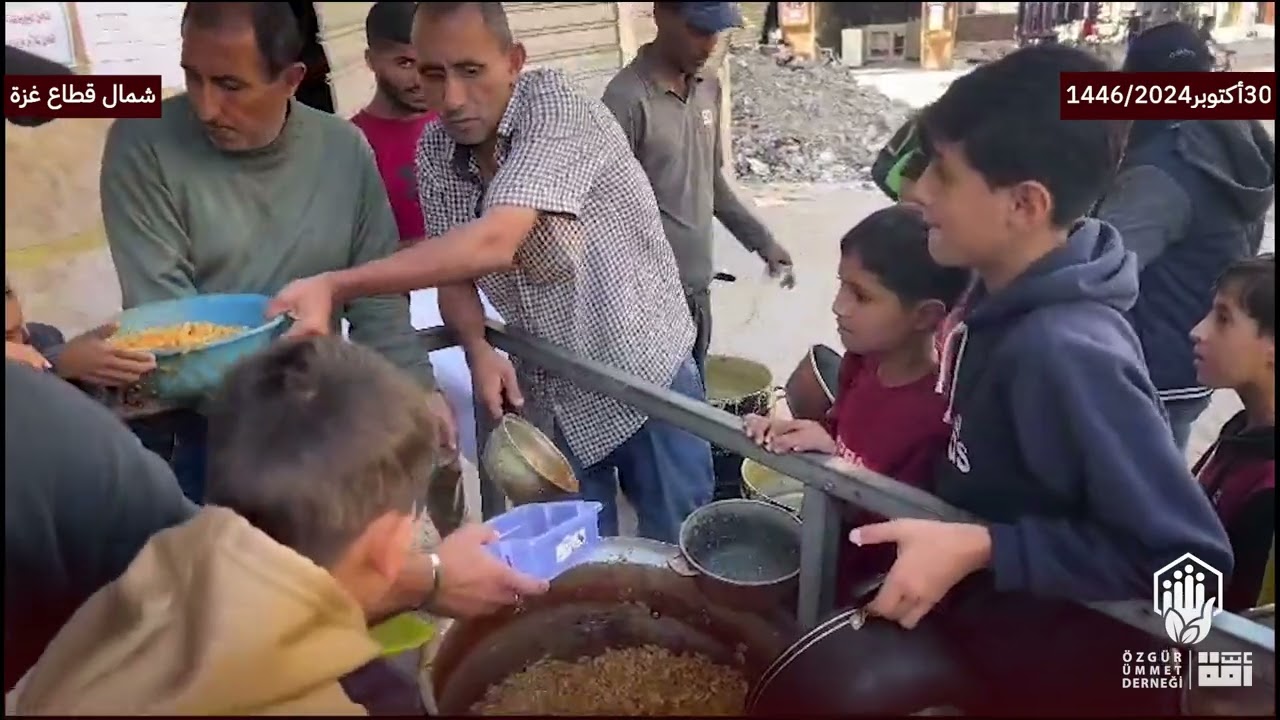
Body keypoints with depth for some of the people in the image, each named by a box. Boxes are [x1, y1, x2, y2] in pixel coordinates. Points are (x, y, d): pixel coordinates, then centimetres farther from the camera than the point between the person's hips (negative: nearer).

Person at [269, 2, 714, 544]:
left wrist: (332, 287, -40)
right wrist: (478, 349, -20)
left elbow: (494, 244, -36)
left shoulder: (555, 105, -23)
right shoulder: (434, 149, -3)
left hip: (645, 381, -4)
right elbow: (452, 267, 1)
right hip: (552, 397, 5)